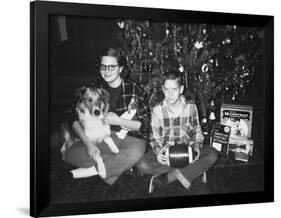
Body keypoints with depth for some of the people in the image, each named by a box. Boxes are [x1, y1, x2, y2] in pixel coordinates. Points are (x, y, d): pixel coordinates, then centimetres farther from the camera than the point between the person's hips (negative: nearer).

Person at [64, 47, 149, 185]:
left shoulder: (134, 90, -9)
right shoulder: (95, 86, -1)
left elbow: (144, 125, -5)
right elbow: (75, 118, -3)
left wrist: (118, 121, -19)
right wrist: (88, 144, -16)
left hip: (131, 138, -3)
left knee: (135, 153, -39)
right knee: (70, 154, -20)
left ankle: (91, 170, -22)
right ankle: (121, 164, -19)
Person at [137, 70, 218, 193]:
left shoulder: (191, 108, -2)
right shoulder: (157, 110, -5)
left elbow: (197, 132, 8)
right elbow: (155, 137, -1)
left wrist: (196, 146, -13)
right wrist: (158, 151, -23)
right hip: (165, 152, -2)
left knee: (212, 155, -27)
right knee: (143, 165, -30)